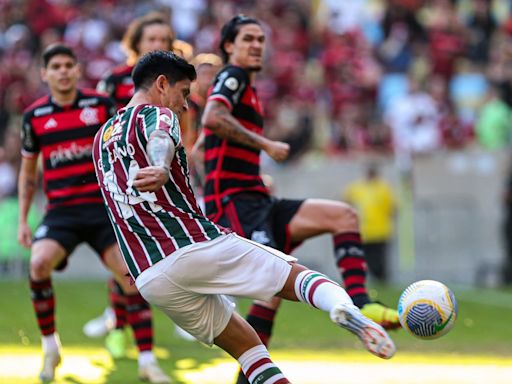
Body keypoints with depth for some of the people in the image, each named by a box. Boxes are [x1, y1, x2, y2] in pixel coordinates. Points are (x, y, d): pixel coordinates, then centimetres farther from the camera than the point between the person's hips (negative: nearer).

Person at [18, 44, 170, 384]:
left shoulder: (101, 105, 2)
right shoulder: (35, 116, 6)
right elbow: (28, 171, 17)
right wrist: (22, 221, 14)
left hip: (103, 206, 0)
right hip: (61, 211, 0)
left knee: (132, 275, -12)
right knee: (40, 264, -26)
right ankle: (50, 347, -7)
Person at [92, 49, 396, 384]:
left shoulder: (102, 139, 24)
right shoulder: (156, 115, 1)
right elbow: (160, 142, -24)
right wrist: (160, 171, -44)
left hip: (149, 278, 6)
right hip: (195, 244, -6)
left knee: (244, 344, 15)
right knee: (296, 275, -1)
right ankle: (344, 307, -33)